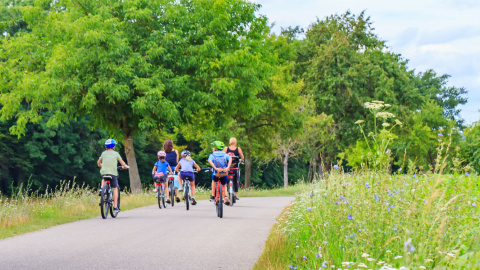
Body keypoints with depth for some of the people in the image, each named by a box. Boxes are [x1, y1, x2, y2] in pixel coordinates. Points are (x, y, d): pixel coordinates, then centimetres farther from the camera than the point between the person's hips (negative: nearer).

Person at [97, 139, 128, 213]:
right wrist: (125, 166, 29)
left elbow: (98, 163, 26)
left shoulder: (104, 153, 14)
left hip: (104, 172, 2)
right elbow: (123, 164, 7)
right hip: (113, 173, -2)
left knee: (103, 179, 37)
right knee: (115, 189, 9)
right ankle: (115, 207, 5)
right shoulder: (116, 153, 7)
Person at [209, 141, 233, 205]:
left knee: (214, 181, 34)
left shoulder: (212, 155, 9)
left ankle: (213, 196, 29)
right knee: (224, 185, 27)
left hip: (216, 173, -1)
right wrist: (228, 167, -14)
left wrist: (215, 168, -23)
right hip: (225, 173, 1)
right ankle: (225, 196, 0)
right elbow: (230, 158, -4)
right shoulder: (225, 154, 16)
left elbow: (210, 161, -14)